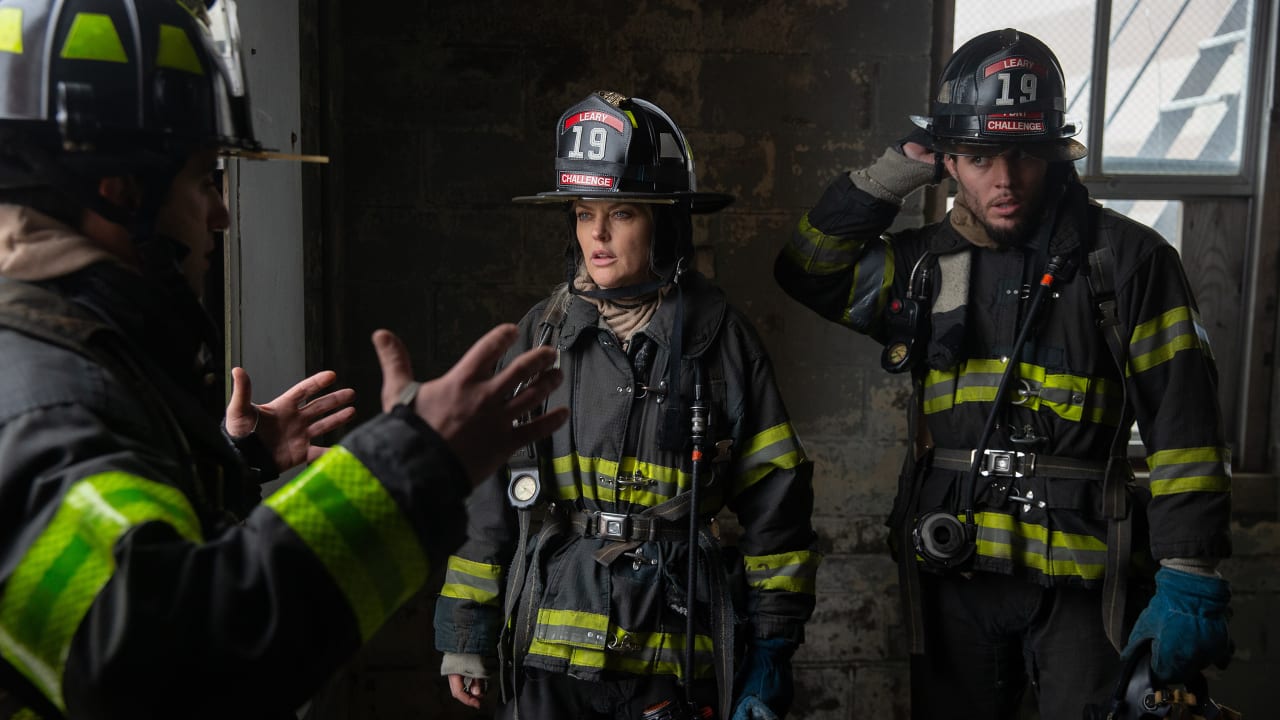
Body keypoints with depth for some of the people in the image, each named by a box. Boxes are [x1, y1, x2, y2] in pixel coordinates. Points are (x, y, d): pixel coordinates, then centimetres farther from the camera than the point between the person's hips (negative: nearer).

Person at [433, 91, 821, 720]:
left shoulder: (718, 338, -5)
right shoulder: (542, 334, 1)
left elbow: (774, 497, -1)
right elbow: (487, 488, 4)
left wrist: (773, 646, -2)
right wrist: (466, 632, 4)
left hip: (672, 661, -1)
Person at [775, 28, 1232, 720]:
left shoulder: (1126, 258, -3)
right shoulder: (927, 264, 6)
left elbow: (1184, 423, -5)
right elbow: (808, 269, 1)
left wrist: (1191, 579, -11)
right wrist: (900, 166, -3)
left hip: (1080, 582, -3)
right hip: (952, 580, 3)